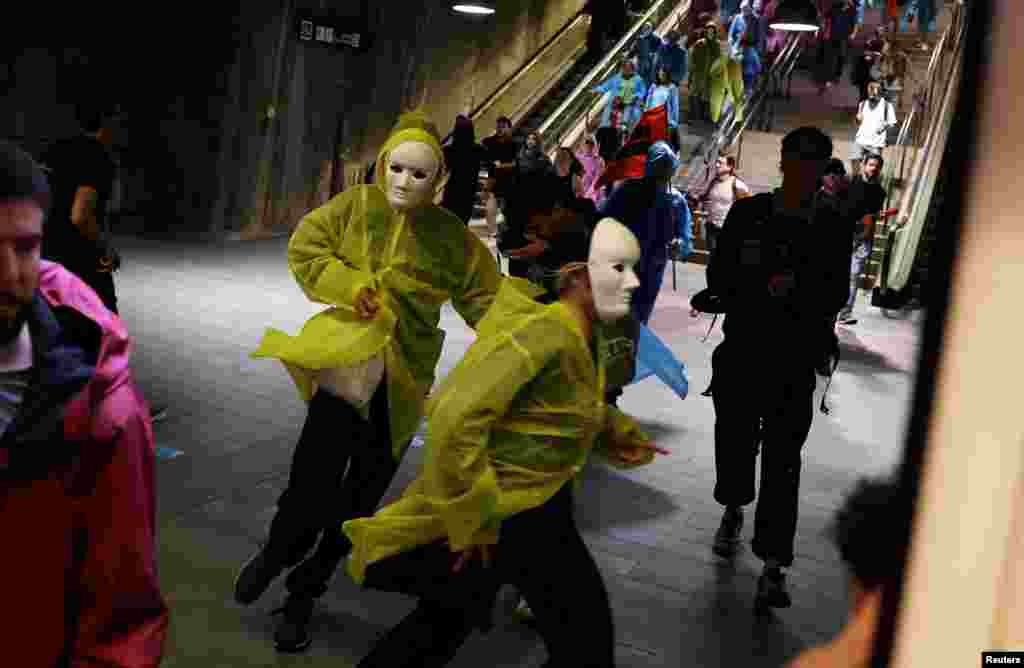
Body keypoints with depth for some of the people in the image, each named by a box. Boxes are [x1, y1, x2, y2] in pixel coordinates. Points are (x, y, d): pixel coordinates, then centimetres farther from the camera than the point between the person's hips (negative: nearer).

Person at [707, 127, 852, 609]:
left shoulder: (832, 229, 1)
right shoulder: (747, 214, 1)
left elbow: (835, 298, 0)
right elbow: (717, 278, -1)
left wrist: (795, 290, -18)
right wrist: (765, 289, -16)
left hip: (796, 361, -1)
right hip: (741, 351, 1)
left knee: (782, 459, -4)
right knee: (735, 439, 14)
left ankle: (773, 566, -1)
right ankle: (734, 510, 44)